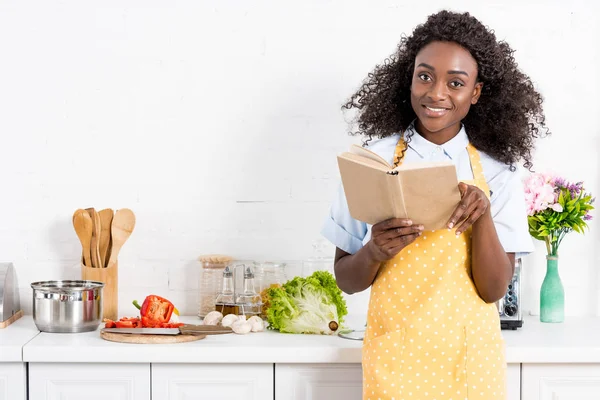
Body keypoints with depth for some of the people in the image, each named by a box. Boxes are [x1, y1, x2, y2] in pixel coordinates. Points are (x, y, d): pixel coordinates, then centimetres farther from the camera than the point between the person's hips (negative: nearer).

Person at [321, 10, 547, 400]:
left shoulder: (497, 174, -3)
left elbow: (494, 289, -7)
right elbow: (347, 280, -1)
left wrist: (482, 215, -22)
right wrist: (375, 252, -21)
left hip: (470, 355, 1)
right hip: (395, 353, -1)